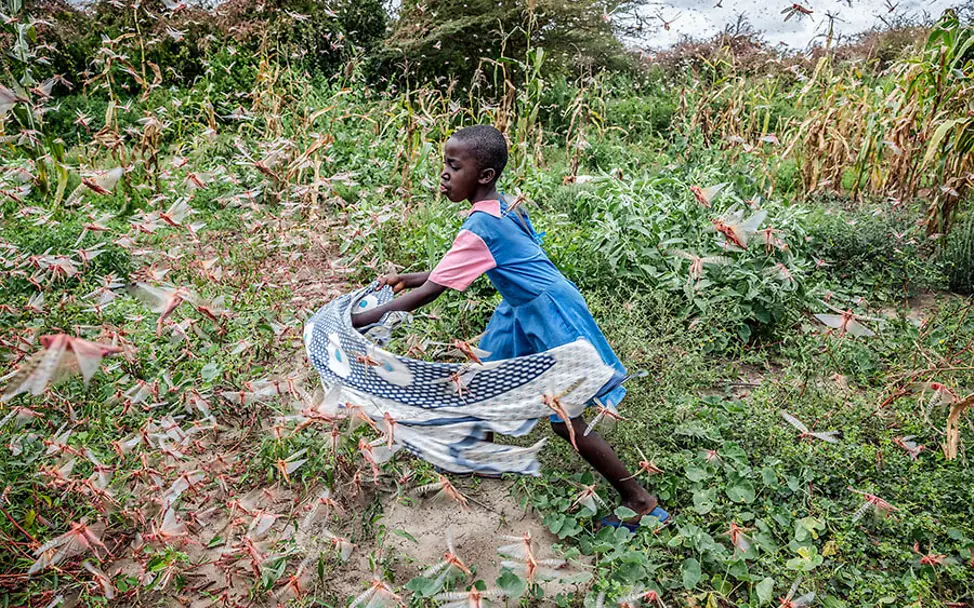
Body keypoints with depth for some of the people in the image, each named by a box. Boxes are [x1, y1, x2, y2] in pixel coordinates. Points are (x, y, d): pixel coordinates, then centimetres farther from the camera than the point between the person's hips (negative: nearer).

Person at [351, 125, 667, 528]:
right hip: (525, 309, 9)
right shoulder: (501, 207, 1)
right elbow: (453, 269, 13)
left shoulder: (480, 226, -27)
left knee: (566, 421, -2)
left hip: (549, 313, -9)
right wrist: (405, 279, 12)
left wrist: (355, 322, -22)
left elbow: (429, 293, -27)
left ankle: (641, 501, 12)